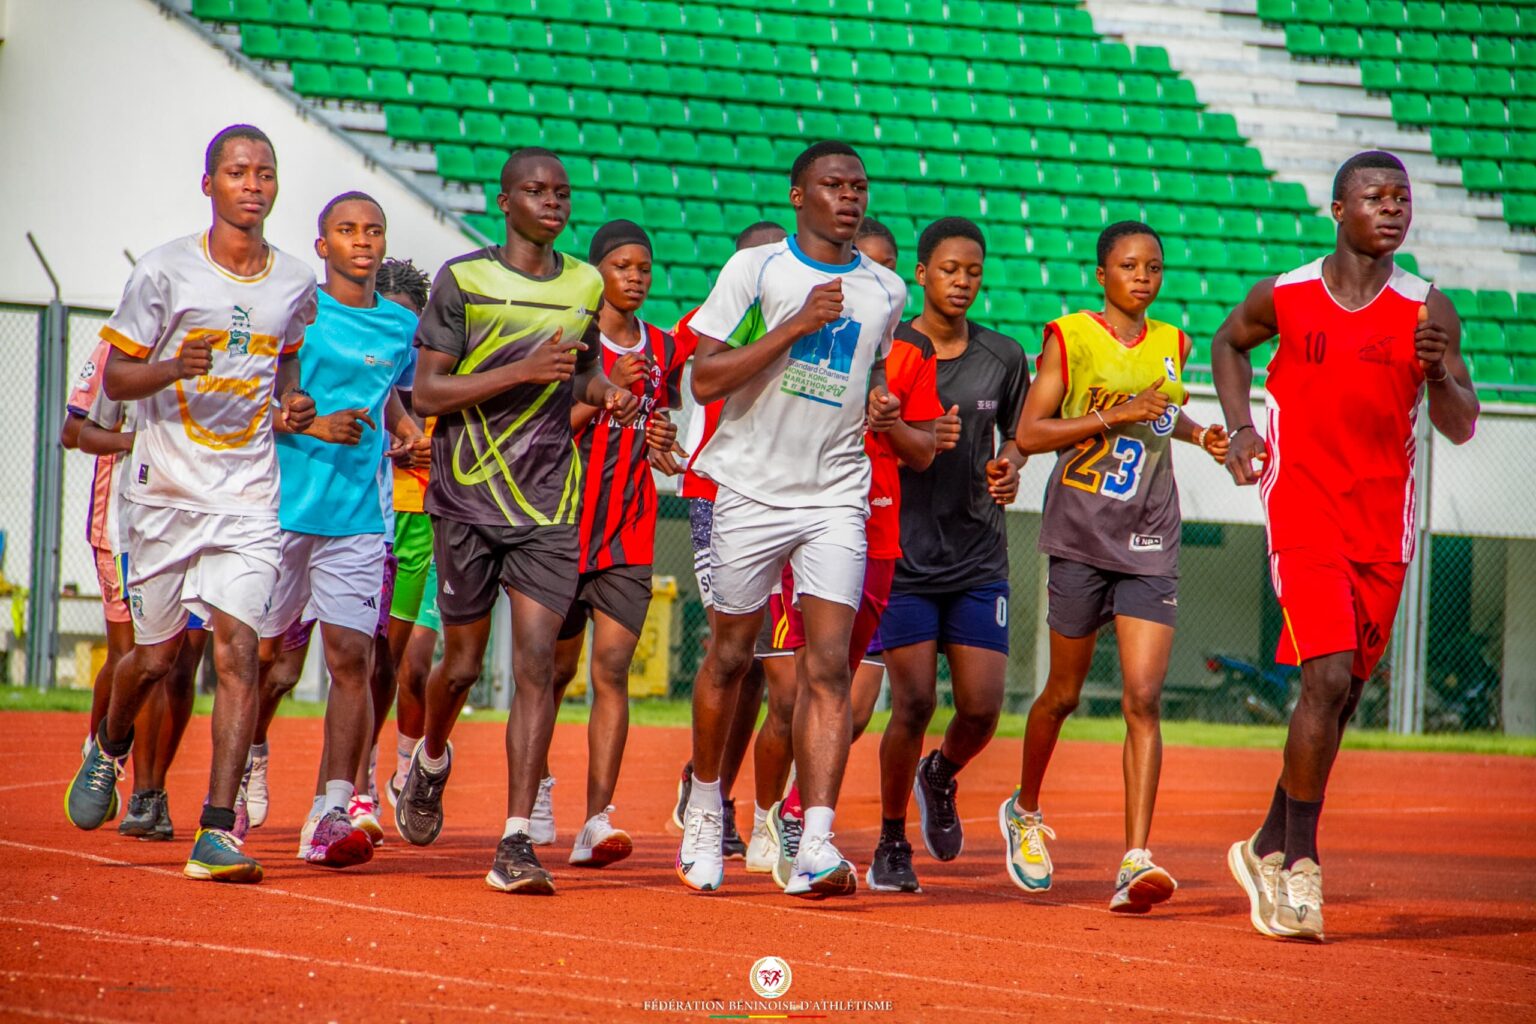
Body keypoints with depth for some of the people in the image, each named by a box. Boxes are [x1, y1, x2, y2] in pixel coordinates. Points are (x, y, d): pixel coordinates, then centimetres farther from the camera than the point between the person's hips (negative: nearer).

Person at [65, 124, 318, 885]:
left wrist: (291, 409, 2)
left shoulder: (295, 284, 7)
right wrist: (174, 368, -21)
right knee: (155, 656, 9)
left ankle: (217, 831, -15)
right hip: (165, 488, -2)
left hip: (248, 496, 2)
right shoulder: (165, 271, -4)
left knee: (238, 647, -14)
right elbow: (115, 376, -1)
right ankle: (109, 748, 44)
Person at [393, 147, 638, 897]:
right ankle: (430, 761, 43)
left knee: (537, 661, -10)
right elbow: (426, 392, -8)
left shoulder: (586, 286, 9)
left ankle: (516, 843, -12)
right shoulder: (462, 280, -4)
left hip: (549, 503, 2)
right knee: (463, 661, 8)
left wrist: (604, 393, 2)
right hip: (468, 497, -2)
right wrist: (524, 370, -19)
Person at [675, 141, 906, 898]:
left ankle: (816, 843, -18)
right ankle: (705, 804, 34)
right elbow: (705, 380, -10)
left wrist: (880, 407, 6)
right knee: (730, 656, 10)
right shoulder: (754, 269, -2)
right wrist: (796, 325, -17)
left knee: (829, 666, -12)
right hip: (753, 488, -2)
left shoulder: (885, 291, 10)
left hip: (836, 497, 2)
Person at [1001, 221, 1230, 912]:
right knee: (1064, 694, 10)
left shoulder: (1171, 344, 11)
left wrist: (1196, 433, 11)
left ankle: (1136, 861, -17)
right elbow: (1029, 434, -9)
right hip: (1080, 537, -2)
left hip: (1150, 544, 3)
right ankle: (1024, 811, 37)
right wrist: (1116, 416, -16)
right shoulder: (1068, 337, -3)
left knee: (1143, 700, -11)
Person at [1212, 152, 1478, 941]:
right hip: (1303, 512, -3)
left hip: (1383, 525, 3)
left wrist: (1438, 372, -20)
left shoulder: (1428, 311, -1)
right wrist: (1240, 426, 4)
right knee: (1328, 676, -18)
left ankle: (1269, 848, 28)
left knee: (1343, 693, 10)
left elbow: (1461, 428, 1)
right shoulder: (1284, 297, -3)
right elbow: (1229, 343, 19)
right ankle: (1299, 862, -8)